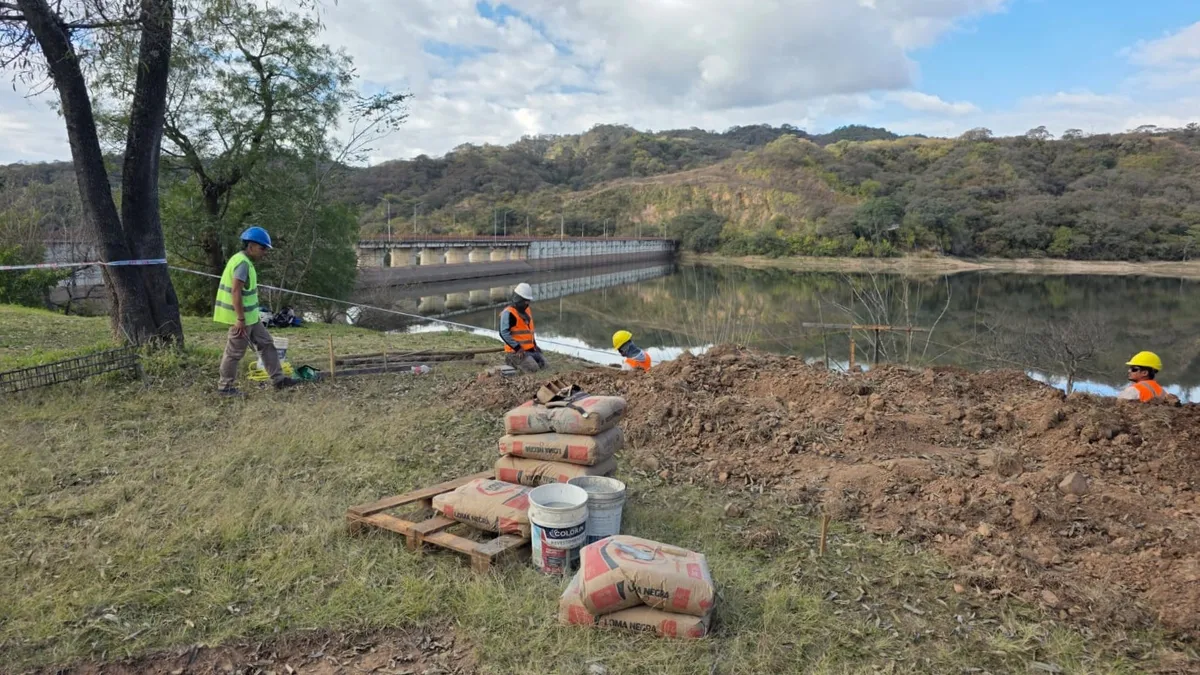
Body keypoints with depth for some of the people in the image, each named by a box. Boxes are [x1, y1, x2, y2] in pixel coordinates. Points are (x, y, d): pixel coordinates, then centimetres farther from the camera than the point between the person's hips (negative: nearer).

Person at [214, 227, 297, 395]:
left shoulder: (244, 261, 13)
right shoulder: (243, 263, -19)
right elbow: (235, 292, -25)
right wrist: (240, 319, -25)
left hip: (250, 316, 10)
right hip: (241, 318, -10)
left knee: (266, 344, 13)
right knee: (235, 353, 1)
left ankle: (278, 379, 17)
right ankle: (224, 387, 13)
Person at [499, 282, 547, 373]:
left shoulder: (527, 310, 16)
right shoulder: (508, 313, -15)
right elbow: (504, 333, -21)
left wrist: (534, 344, 17)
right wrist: (517, 348, -23)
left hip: (529, 349, 9)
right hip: (515, 351, -9)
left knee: (543, 363, 5)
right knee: (533, 369, -20)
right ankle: (512, 360, 1)